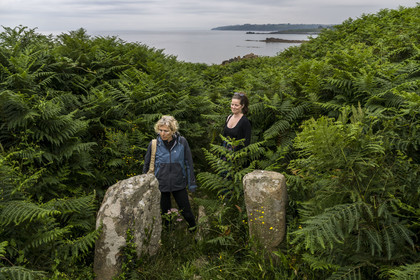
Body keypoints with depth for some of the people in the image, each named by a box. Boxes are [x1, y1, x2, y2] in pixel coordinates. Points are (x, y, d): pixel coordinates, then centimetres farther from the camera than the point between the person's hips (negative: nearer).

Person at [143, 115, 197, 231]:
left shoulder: (182, 142, -11)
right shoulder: (154, 144, -10)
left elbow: (189, 163, -1)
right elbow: (147, 165, 3)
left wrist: (192, 183, 3)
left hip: (179, 184, 0)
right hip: (161, 185, 0)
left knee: (186, 211, 10)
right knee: (165, 212, 14)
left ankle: (193, 227, 42)